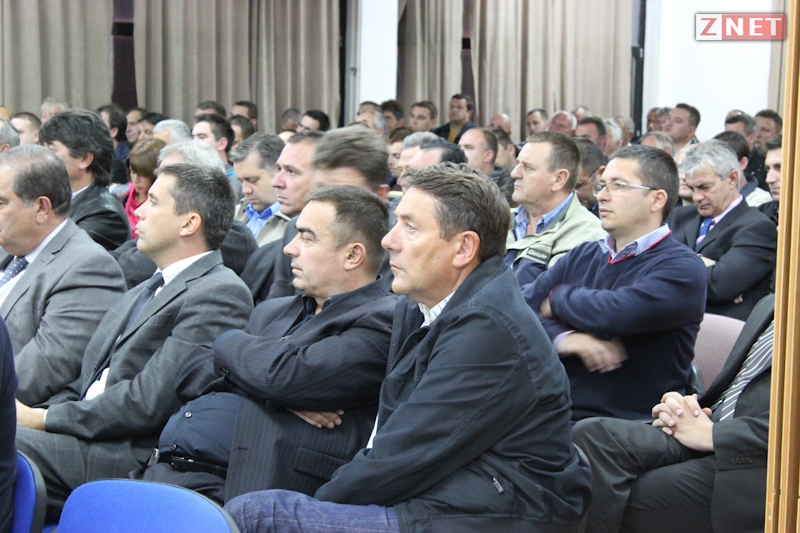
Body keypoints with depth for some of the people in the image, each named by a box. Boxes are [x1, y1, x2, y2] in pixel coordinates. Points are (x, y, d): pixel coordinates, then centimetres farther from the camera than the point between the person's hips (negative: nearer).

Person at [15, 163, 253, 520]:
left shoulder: (219, 295, -8)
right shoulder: (145, 291, 24)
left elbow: (149, 403, -16)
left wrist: (44, 419, -10)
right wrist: (33, 413, 0)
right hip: (87, 439, 9)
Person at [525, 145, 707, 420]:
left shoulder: (682, 268, -5)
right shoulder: (583, 256, 16)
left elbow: (616, 313, -22)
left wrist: (558, 298, -2)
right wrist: (563, 338, -14)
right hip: (555, 412, 6)